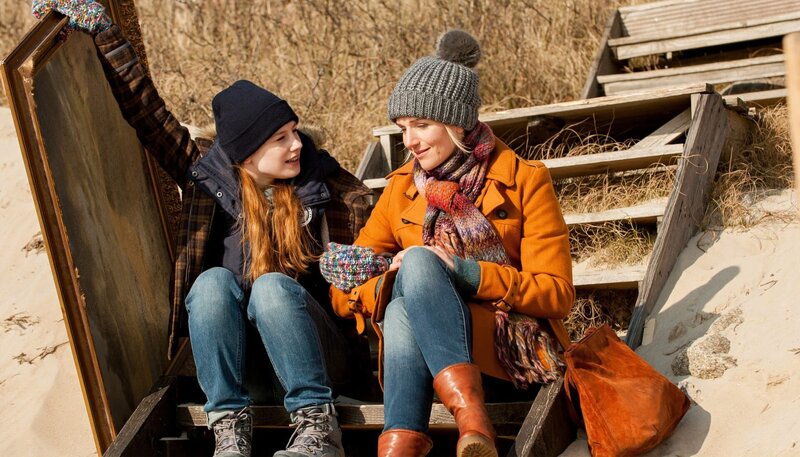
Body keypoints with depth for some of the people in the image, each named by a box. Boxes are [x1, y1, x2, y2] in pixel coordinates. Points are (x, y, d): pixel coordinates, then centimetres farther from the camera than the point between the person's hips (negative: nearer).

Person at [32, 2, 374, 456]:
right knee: (214, 280, -26)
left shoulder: (320, 181, 0)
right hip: (234, 349, 2)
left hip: (313, 346, -1)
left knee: (272, 285, -30)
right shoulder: (209, 175, 2)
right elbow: (149, 111, 1)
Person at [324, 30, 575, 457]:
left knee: (417, 261, -30)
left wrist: (465, 272, -19)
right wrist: (390, 282, -15)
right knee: (401, 309, -33)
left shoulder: (523, 180, 0)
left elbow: (558, 294, -5)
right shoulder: (401, 189, 10)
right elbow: (344, 294, 9)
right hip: (425, 354, 3)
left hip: (513, 349, -3)